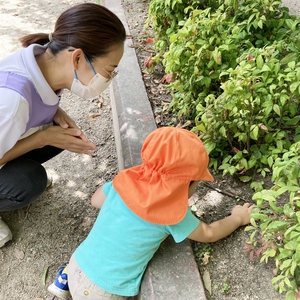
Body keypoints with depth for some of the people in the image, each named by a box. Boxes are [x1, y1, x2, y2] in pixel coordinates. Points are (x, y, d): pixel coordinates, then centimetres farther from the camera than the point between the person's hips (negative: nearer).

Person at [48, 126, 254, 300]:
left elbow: (96, 201, 13)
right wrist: (238, 218, 15)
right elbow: (209, 234, 0)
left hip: (78, 268, 6)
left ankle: (66, 278, 24)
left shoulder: (127, 180, -7)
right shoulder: (173, 211, -19)